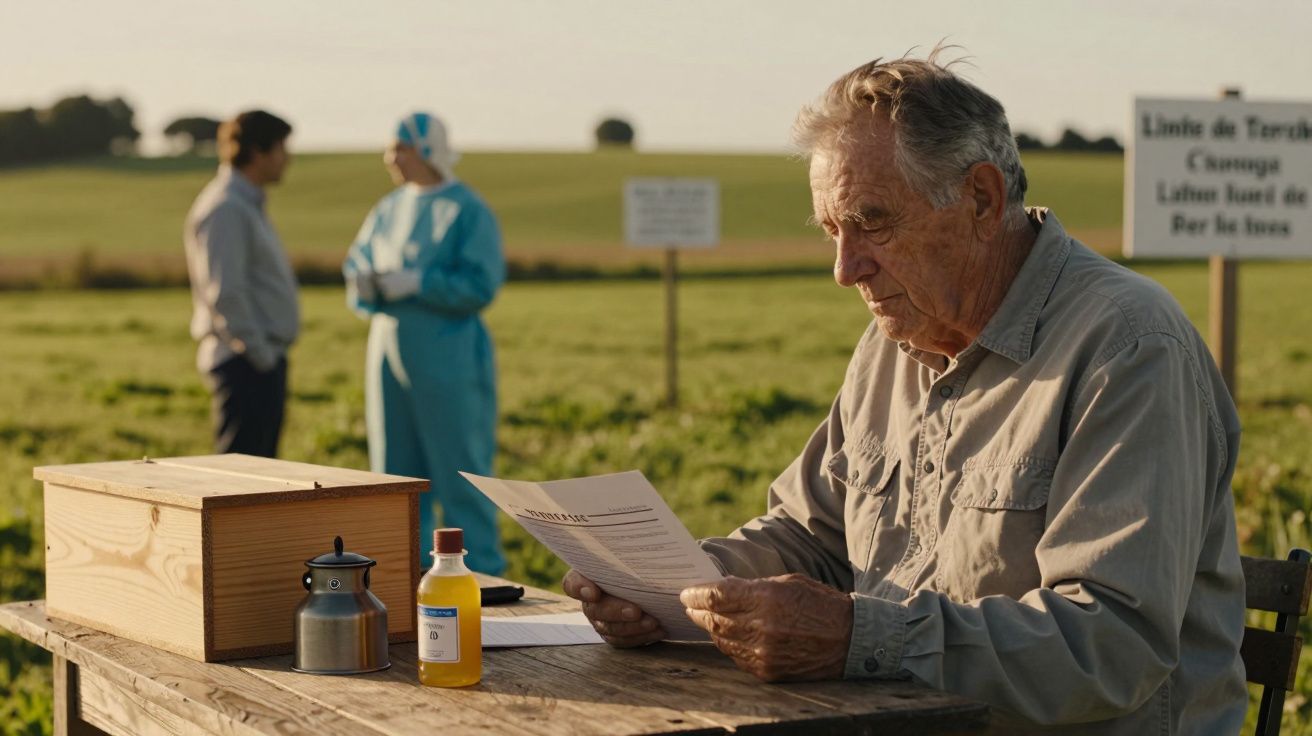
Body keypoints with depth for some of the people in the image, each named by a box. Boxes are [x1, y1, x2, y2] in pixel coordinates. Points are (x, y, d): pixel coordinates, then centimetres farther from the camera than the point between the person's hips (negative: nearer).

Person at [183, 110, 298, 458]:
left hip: (264, 359, 10)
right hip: (246, 363, -10)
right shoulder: (224, 208, -15)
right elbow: (224, 293, -22)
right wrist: (259, 354, -18)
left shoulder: (248, 206, 18)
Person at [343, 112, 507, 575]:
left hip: (447, 358, -7)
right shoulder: (389, 210, 13)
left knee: (460, 468, -3)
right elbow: (355, 265, 16)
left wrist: (415, 282, -18)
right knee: (397, 470, 11)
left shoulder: (467, 211, -8)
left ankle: (480, 571, 4)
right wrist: (365, 283, -7)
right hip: (390, 350, 7)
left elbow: (480, 284, -16)